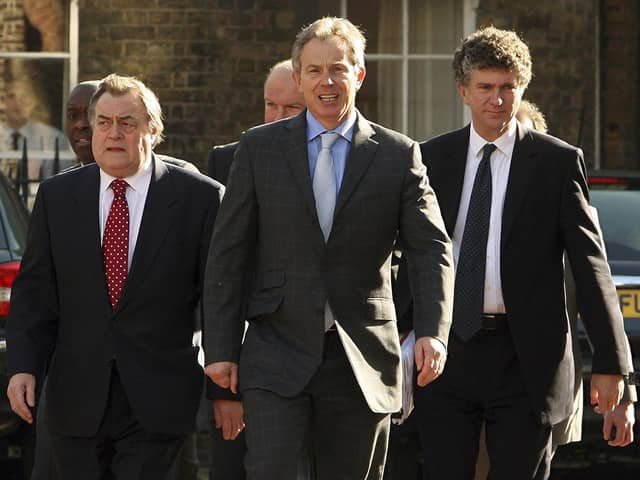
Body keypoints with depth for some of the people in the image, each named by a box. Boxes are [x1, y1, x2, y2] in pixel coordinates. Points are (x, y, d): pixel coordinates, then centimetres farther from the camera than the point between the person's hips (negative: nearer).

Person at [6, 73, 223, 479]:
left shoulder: (200, 198, -1)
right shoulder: (56, 197, 8)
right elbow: (34, 293, 8)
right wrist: (23, 366, -5)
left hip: (158, 405, -3)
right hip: (77, 402, 3)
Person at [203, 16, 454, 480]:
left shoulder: (399, 155, 3)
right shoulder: (259, 148, 4)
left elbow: (432, 249, -3)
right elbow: (228, 254, 4)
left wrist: (433, 331, -19)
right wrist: (220, 348, -1)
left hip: (361, 364, 1)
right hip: (277, 358, -1)